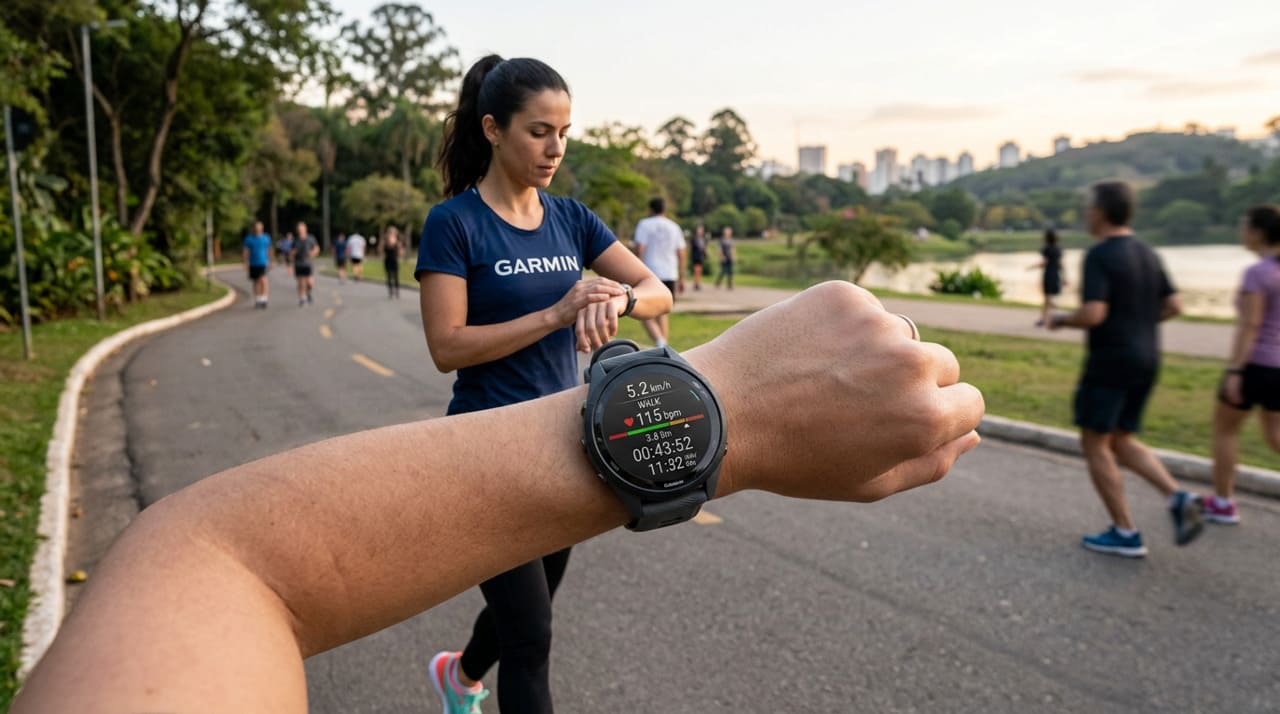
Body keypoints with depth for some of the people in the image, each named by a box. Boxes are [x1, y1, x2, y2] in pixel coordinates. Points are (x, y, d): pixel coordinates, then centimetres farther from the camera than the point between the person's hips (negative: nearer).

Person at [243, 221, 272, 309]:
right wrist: (246, 263, -7)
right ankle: (257, 300, 17)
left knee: (262, 279, -18)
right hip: (253, 264, 1)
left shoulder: (266, 238, 4)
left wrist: (270, 262, 16)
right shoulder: (249, 238, 1)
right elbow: (246, 251, 0)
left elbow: (269, 250, 14)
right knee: (256, 282, 9)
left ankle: (263, 299, -20)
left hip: (263, 263, -1)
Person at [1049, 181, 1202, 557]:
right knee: (1122, 443, 18)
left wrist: (1061, 320, -4)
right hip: (1145, 361, 8)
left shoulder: (1099, 256, -16)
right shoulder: (1147, 253, 11)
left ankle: (1125, 533, 7)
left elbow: (1092, 315, -24)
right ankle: (1177, 497, -3)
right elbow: (1174, 306, 13)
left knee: (1094, 443, 4)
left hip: (1110, 361, -8)